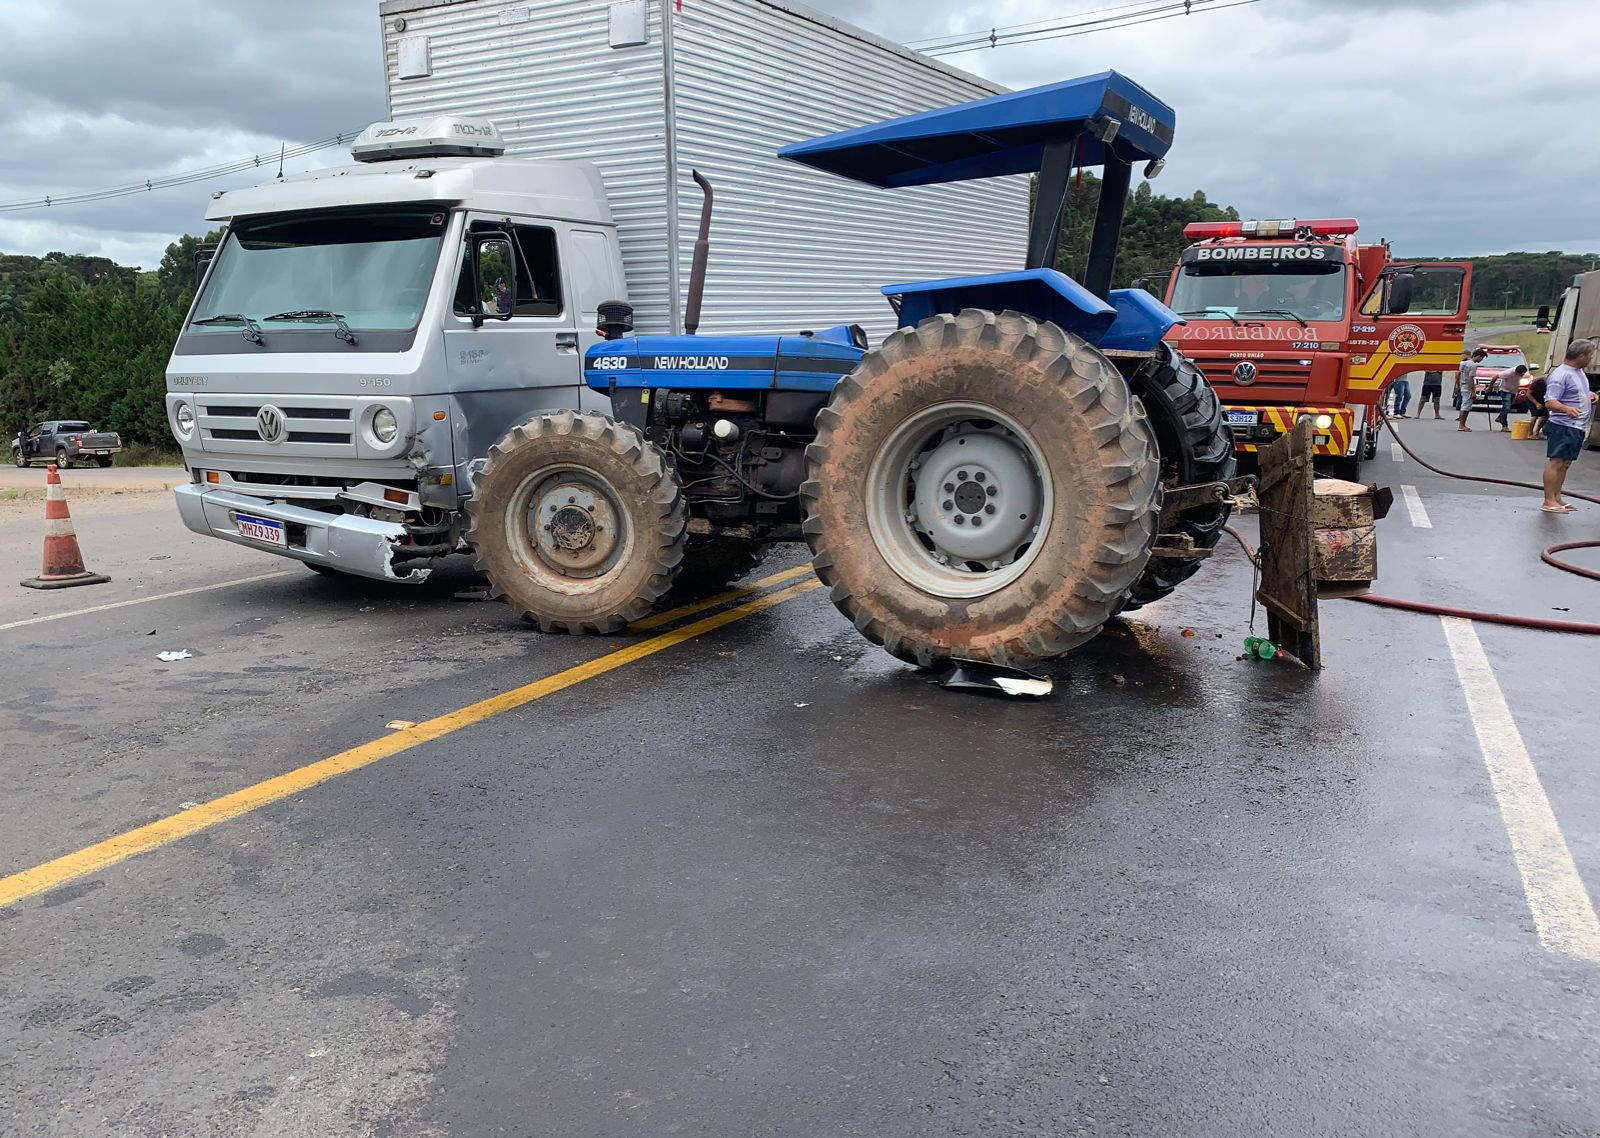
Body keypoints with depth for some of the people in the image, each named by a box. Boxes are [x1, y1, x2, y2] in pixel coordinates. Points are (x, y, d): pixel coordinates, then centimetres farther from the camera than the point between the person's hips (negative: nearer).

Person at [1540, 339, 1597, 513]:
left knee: (1565, 464, 11)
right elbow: (1550, 402, -23)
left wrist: (1590, 394, 17)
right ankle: (1549, 502, -16)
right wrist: (1567, 409, -40)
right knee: (1556, 461, -13)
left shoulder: (1579, 371, 16)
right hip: (1563, 426, -10)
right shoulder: (1561, 374, -15)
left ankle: (1557, 499, 16)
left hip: (1578, 427, 10)